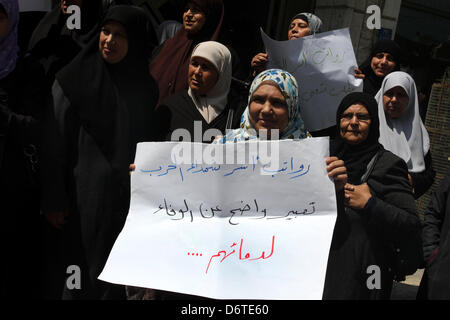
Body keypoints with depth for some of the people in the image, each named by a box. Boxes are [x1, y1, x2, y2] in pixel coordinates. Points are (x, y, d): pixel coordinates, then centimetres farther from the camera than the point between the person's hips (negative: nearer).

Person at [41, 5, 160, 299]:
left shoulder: (145, 86, 7)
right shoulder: (74, 80, -5)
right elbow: (55, 143, -6)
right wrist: (54, 200, -9)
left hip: (132, 196, 4)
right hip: (87, 194, -3)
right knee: (85, 268, 2)